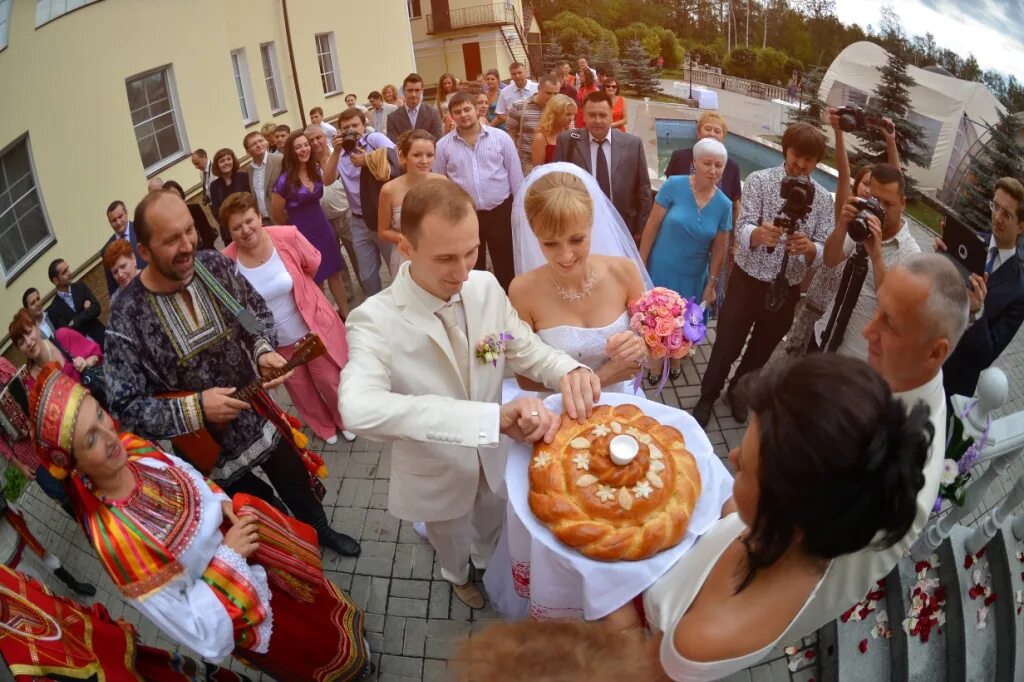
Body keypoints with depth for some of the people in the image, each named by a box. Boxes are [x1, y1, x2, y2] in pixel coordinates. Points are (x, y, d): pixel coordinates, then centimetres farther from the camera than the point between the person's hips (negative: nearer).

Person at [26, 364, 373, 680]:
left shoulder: (132, 448, -22)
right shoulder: (113, 539, -39)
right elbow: (203, 637, -29)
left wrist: (225, 503, -13)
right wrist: (228, 558, -26)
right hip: (233, 610, -5)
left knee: (324, 604, 32)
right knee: (330, 649, 21)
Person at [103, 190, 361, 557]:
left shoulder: (215, 265, -14)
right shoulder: (128, 317, -26)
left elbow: (257, 311, 2)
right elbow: (126, 406, -22)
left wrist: (263, 349, -18)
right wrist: (195, 408, -31)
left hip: (263, 418, 4)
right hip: (213, 450, -3)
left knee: (298, 486, 28)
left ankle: (321, 532, 57)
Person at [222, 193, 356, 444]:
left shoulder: (288, 236, -21)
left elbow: (313, 265, -2)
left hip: (312, 328, -1)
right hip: (275, 343, 1)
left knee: (330, 379, 17)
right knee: (300, 389, 23)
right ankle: (324, 426, 51)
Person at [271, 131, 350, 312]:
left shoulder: (315, 169, -2)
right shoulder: (285, 179, -18)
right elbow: (276, 212, -8)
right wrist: (296, 226, 6)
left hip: (323, 228, 5)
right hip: (303, 234, -5)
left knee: (335, 273, 14)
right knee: (314, 280, 10)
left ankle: (345, 312, 29)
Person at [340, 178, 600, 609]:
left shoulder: (486, 287, -19)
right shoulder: (374, 321, -33)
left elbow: (525, 349, -8)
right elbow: (359, 409, -49)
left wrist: (568, 370, -33)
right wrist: (493, 417, -57)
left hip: (493, 460, 3)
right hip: (436, 475, -3)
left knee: (494, 532, 34)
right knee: (452, 545, 30)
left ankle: (488, 566, 69)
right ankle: (458, 576, 66)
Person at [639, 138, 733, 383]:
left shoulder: (724, 204, -8)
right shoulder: (674, 185, -16)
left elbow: (719, 248, 0)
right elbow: (652, 227, -12)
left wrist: (712, 284, 4)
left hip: (692, 277, 2)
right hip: (661, 270, -2)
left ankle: (676, 357, 49)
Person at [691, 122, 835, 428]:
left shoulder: (824, 199, -2)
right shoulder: (759, 180, -11)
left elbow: (823, 253, -9)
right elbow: (742, 232, -22)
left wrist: (808, 247, -33)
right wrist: (759, 233, -45)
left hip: (787, 289, 3)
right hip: (747, 281, -3)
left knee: (761, 350, 20)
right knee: (726, 347, 6)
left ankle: (738, 392, 44)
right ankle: (707, 397, 30)